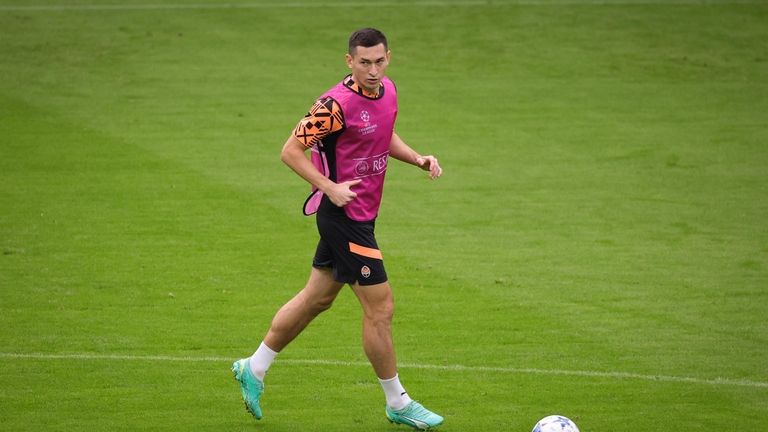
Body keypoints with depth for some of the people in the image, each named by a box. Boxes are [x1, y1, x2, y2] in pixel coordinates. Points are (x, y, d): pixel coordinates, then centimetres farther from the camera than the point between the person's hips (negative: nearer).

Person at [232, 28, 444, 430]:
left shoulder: (388, 91, 4)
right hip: (344, 215, -9)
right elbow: (290, 150, -17)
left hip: (363, 213, 9)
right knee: (380, 308, -3)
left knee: (317, 298, 19)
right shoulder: (336, 104, -22)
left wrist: (420, 159, 6)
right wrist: (330, 187, -23)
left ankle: (253, 369, 32)